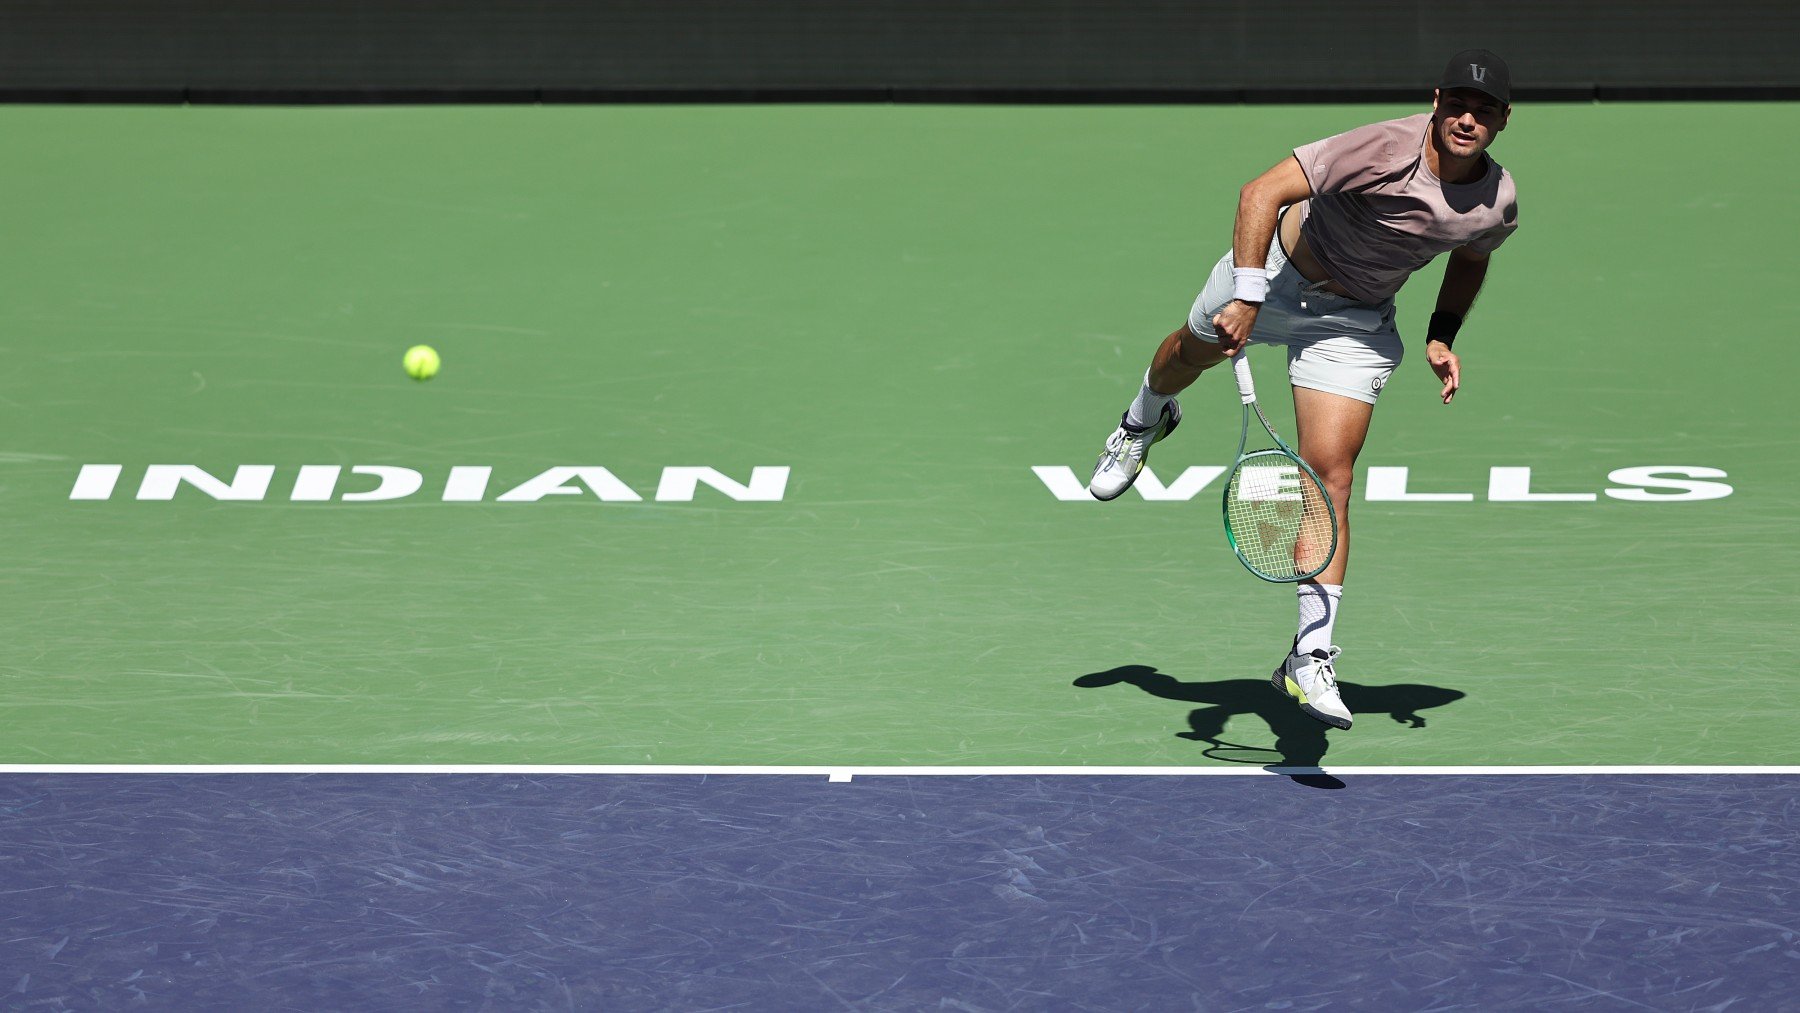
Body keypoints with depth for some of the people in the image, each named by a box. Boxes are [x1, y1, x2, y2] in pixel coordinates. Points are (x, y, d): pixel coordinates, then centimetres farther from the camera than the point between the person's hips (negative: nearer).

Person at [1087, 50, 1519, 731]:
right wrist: (1247, 295, -42)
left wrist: (1442, 337, -3)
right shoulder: (1383, 149, -33)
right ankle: (1145, 420, 68)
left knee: (1331, 478, -13)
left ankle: (1311, 658, -11)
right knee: (1193, 351, 28)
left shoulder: (1497, 203, -16)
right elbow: (1262, 192, -35)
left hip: (1352, 323, 1)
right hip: (1275, 269, -1)